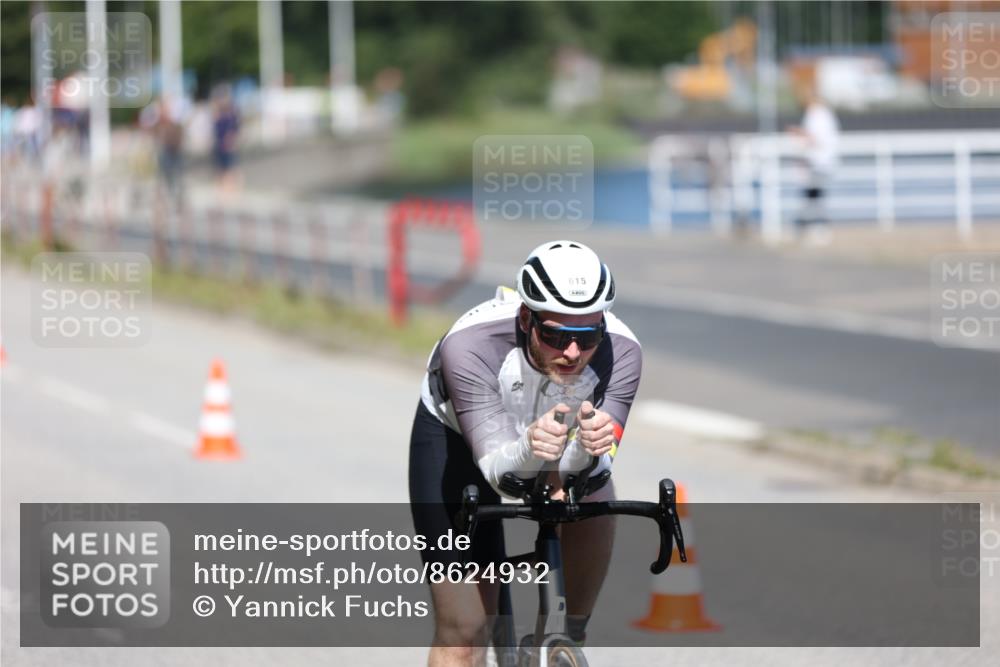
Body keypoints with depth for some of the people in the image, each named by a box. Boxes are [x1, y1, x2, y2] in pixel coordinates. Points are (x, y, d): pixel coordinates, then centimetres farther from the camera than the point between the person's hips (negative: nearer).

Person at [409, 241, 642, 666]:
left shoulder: (620, 353, -33)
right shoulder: (469, 346, -40)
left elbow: (591, 471, -35)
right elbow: (497, 469, -41)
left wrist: (588, 449, -57)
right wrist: (529, 449, -63)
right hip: (453, 436, -3)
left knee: (595, 503, -30)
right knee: (464, 631, -10)